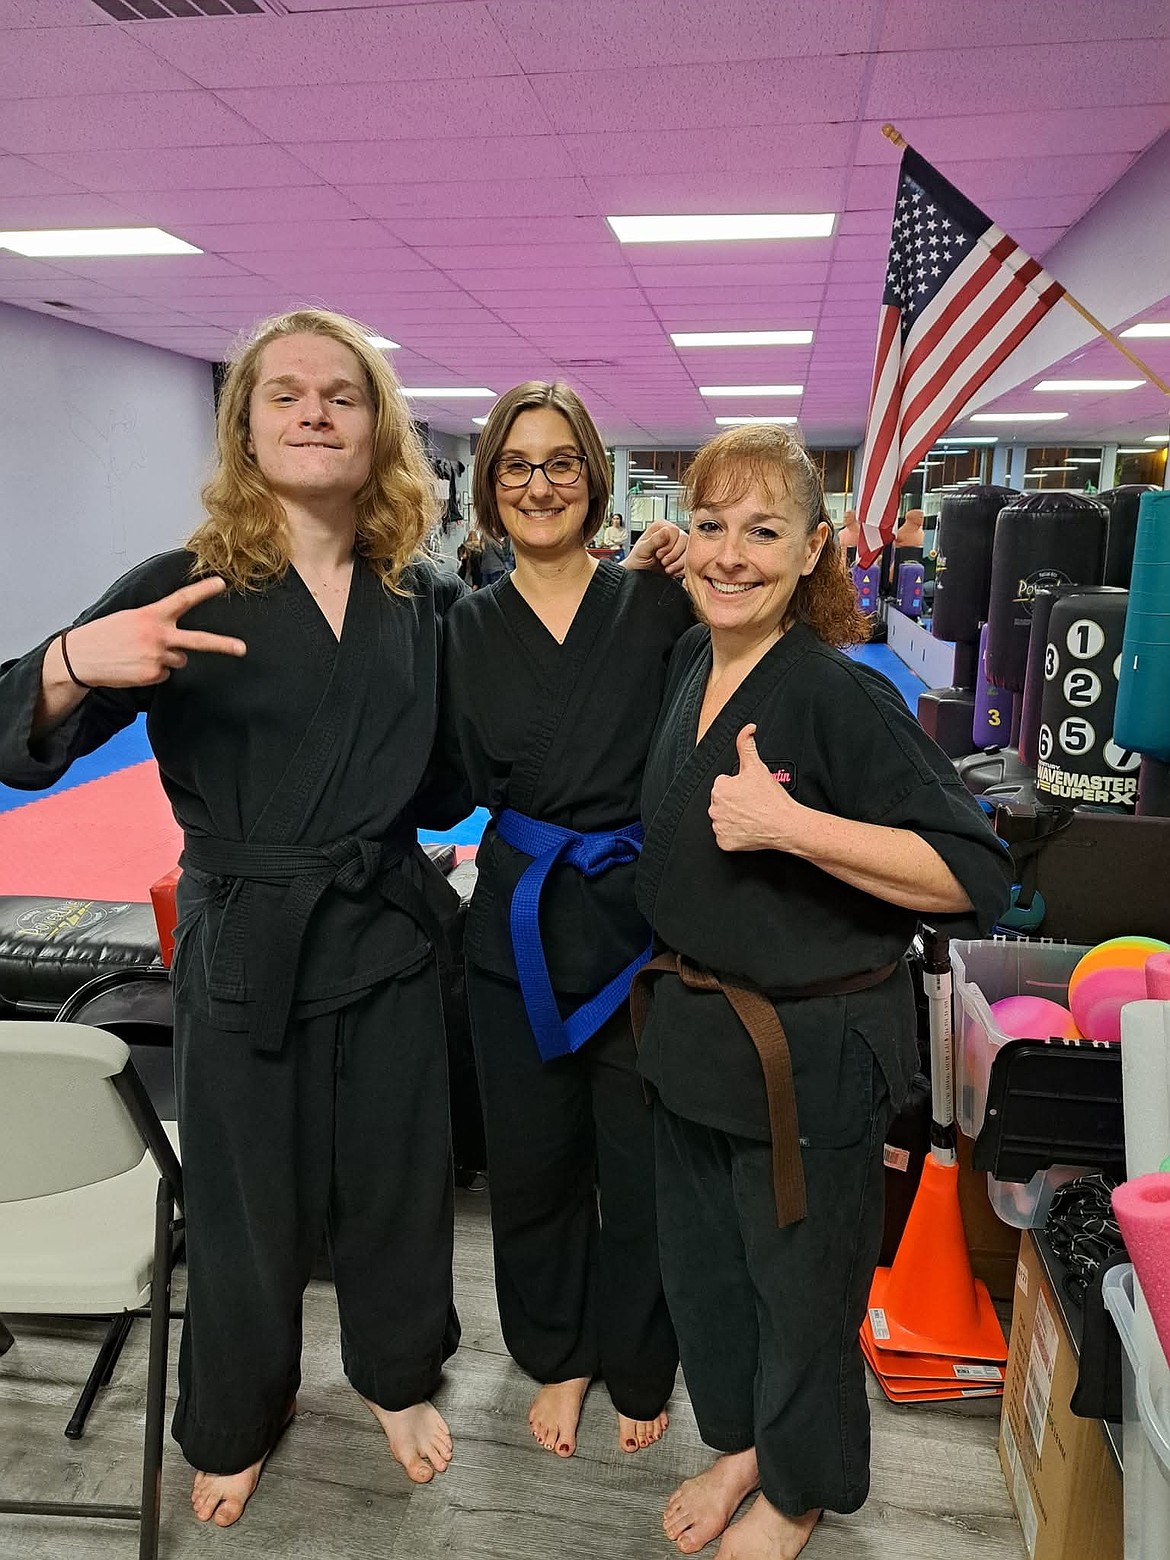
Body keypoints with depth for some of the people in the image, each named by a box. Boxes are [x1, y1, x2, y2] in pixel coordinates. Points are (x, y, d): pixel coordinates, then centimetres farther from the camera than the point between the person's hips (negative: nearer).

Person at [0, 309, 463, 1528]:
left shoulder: (423, 599, 1)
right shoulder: (185, 591, -10)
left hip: (388, 932, 3)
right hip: (244, 946, -2)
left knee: (394, 1178, 17)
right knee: (248, 1199, 15)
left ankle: (396, 1378, 47)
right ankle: (234, 1424, 44)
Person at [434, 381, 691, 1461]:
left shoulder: (657, 601, -5)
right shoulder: (469, 627, 3)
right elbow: (459, 783, 4)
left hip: (640, 923, -2)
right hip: (520, 928, 3)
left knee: (641, 1170, 12)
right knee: (534, 1163, 18)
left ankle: (638, 1368, 40)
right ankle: (557, 1356, 45)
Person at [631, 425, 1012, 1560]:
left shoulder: (841, 697, -21)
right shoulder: (690, 663, 1)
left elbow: (974, 876, -27)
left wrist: (790, 824, -32)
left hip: (809, 1049, -6)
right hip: (691, 1029, 7)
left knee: (799, 1284, 16)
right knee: (700, 1264, 23)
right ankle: (739, 1442, 50)